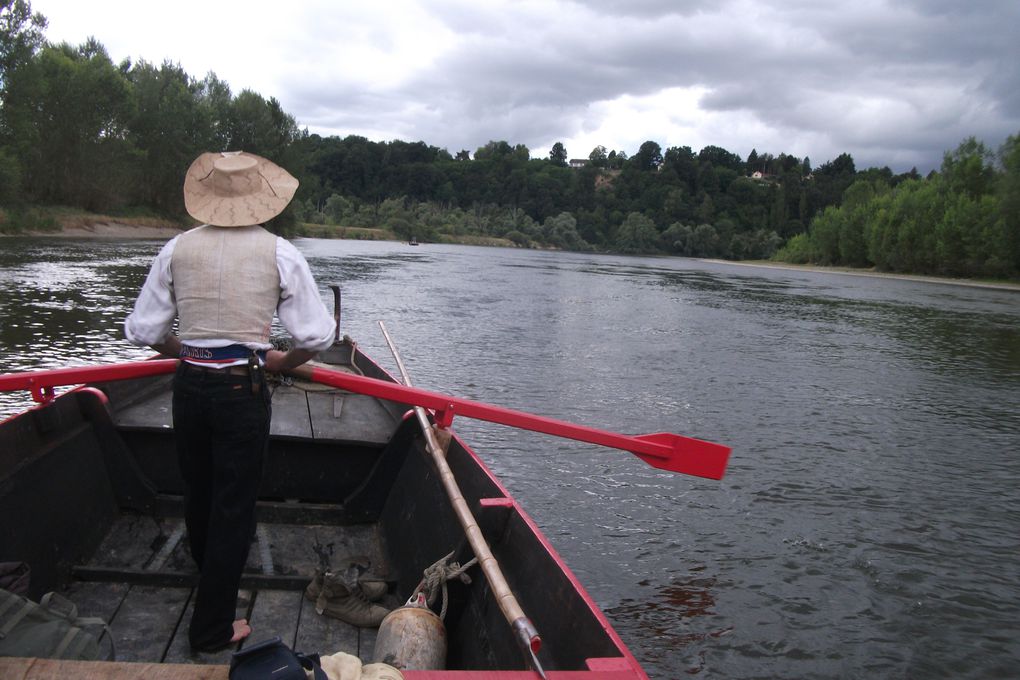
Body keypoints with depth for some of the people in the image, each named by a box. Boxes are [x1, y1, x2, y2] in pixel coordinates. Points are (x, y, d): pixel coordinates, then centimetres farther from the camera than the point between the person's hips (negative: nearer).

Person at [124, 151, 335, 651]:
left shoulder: (177, 249, 1)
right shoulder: (279, 253, -7)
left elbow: (142, 331, 2)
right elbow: (317, 336, -10)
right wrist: (283, 361, 9)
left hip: (189, 387, 4)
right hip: (243, 391, -4)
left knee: (197, 493, 22)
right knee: (233, 506, 7)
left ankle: (211, 584, 47)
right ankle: (212, 629, 17)